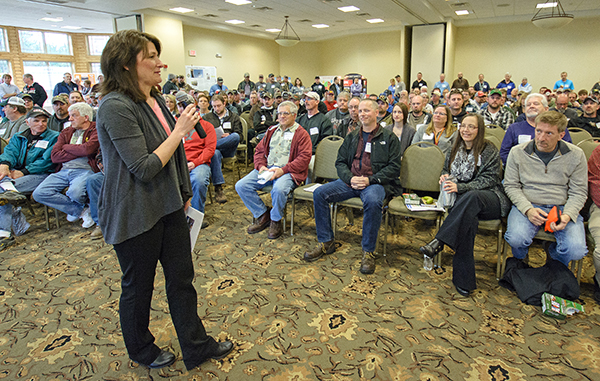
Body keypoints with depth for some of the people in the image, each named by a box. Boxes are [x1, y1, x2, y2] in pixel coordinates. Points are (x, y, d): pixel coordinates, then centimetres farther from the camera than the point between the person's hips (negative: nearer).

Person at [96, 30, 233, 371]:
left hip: (168, 206, 8)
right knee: (138, 286, 13)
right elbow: (144, 168, -24)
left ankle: (196, 346, 31)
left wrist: (184, 193, 20)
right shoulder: (116, 107, -20)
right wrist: (180, 131, -19)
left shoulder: (155, 100, 8)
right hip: (136, 216, -8)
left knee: (182, 278, 14)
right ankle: (141, 350, 39)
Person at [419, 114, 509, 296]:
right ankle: (464, 279, -35)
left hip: (490, 200, -3)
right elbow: (445, 171, 28)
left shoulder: (490, 151, 0)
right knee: (468, 218, -34)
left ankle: (439, 242, -43)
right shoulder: (454, 150, 16)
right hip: (462, 199, 3)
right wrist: (445, 177, 1)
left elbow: (488, 180, -10)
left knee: (471, 197, -41)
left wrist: (459, 187, -24)